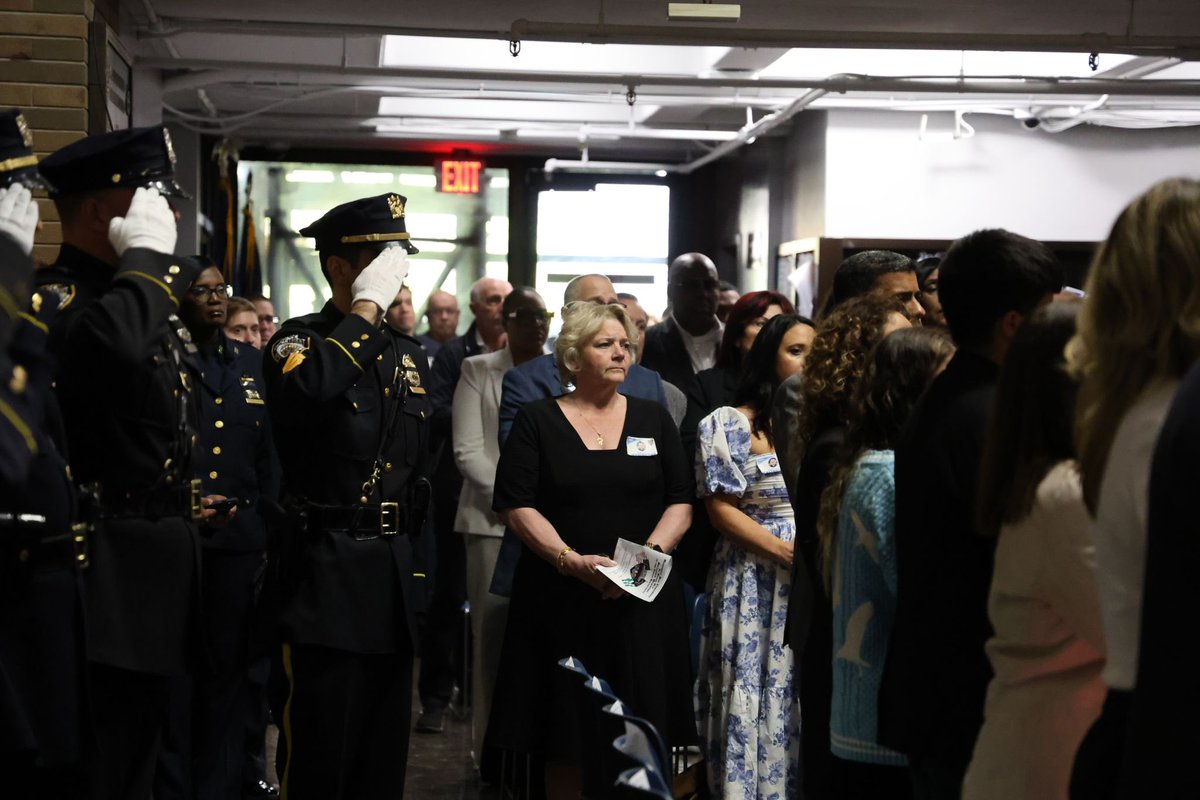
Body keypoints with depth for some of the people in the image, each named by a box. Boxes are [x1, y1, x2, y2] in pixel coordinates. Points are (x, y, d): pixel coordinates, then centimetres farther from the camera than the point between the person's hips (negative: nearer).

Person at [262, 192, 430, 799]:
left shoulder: (409, 354, 15)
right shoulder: (298, 342, -5)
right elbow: (308, 391, -32)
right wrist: (366, 310, -21)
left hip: (396, 575, 7)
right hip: (327, 573, -6)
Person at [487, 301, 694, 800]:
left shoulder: (653, 420, 12)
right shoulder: (537, 421, 4)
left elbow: (681, 501, 8)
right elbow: (516, 507, -3)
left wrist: (650, 553, -10)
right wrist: (573, 561, -16)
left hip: (643, 600, 2)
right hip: (562, 599, -2)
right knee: (566, 748, 1)